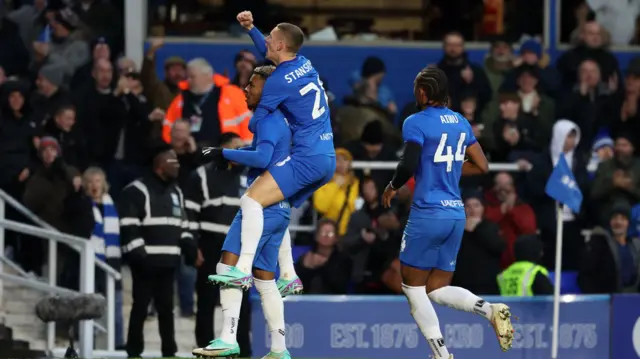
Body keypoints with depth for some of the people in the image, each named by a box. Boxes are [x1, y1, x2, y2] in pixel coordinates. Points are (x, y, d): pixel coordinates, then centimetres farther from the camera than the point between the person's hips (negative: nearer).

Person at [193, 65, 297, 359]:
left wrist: (224, 153, -19)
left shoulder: (268, 121, -12)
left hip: (261, 204, -10)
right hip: (279, 209, 10)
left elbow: (262, 158, -26)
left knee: (229, 265, -15)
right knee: (265, 279, 13)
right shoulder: (279, 120, 18)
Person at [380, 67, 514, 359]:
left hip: (427, 214, -7)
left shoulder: (416, 123, -10)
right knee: (437, 290, 15)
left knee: (413, 287, 7)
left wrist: (392, 188, -2)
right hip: (456, 215, 7)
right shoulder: (460, 122, 11)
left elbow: (409, 166, -21)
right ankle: (492, 310, -11)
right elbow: (482, 166, 14)